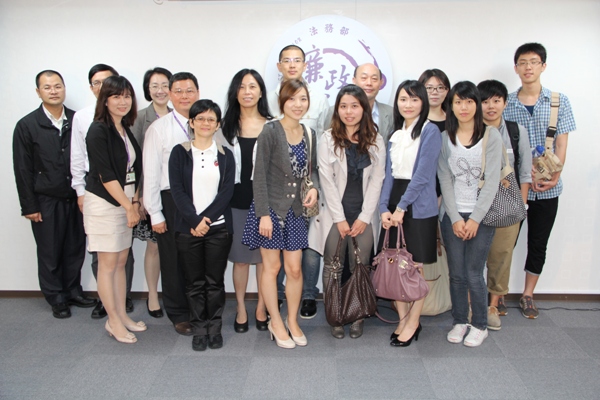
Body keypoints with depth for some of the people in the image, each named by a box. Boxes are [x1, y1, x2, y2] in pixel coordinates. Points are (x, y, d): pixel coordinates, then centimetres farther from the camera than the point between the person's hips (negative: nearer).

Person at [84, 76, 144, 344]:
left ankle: (122, 315, 24)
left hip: (125, 203, 7)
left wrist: (135, 201, 1)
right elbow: (105, 175, -16)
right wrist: (129, 207, -13)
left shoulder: (126, 129, 11)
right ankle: (113, 322, 14)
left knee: (121, 261, 13)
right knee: (108, 264, 2)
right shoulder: (98, 130, -12)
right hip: (104, 203, -7)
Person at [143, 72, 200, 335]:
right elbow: (151, 173, -2)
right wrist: (155, 213, -4)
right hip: (171, 201, -1)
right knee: (174, 261, 10)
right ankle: (179, 315, 27)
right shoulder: (158, 128, -1)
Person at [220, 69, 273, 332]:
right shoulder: (226, 127, 7)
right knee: (240, 256, 8)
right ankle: (241, 308, 23)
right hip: (236, 200, 1)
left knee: (265, 256, 7)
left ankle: (262, 308, 23)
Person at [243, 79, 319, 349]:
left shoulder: (309, 135, 6)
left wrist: (314, 188, -6)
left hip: (296, 210, 5)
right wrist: (263, 214, -16)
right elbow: (260, 175, -13)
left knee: (295, 269, 8)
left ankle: (292, 321, 28)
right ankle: (276, 322, 26)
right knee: (271, 266, 7)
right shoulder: (270, 131, -11)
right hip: (271, 207, -5)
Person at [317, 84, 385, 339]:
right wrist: (340, 218, -9)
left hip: (363, 215, 1)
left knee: (360, 268, 6)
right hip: (335, 215, -1)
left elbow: (376, 181, 1)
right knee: (332, 267, 5)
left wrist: (364, 218, -6)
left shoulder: (375, 141, 4)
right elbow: (327, 181, -5)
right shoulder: (328, 139, -1)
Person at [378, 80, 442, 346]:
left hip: (418, 207, -6)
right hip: (394, 205, 6)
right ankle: (403, 318, 23)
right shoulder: (396, 134, 14)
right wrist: (384, 207, -3)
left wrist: (401, 207, -15)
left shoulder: (430, 131, -6)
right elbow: (389, 174, 9)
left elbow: (422, 175, -13)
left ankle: (413, 323, 17)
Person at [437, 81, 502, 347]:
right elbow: (445, 180, 1)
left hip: (481, 215, -2)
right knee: (456, 273, 6)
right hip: (451, 215, 2)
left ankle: (479, 325, 19)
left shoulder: (491, 136, -2)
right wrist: (455, 218, -6)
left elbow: (492, 182, -6)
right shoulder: (444, 138, 5)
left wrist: (475, 219, -11)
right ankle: (459, 321, 25)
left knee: (473, 273, -1)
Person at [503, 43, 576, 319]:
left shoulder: (559, 102, 4)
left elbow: (561, 144, 1)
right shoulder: (505, 104, 1)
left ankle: (528, 296, 24)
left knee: (538, 243, 9)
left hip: (548, 188, 1)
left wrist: (554, 176, -12)